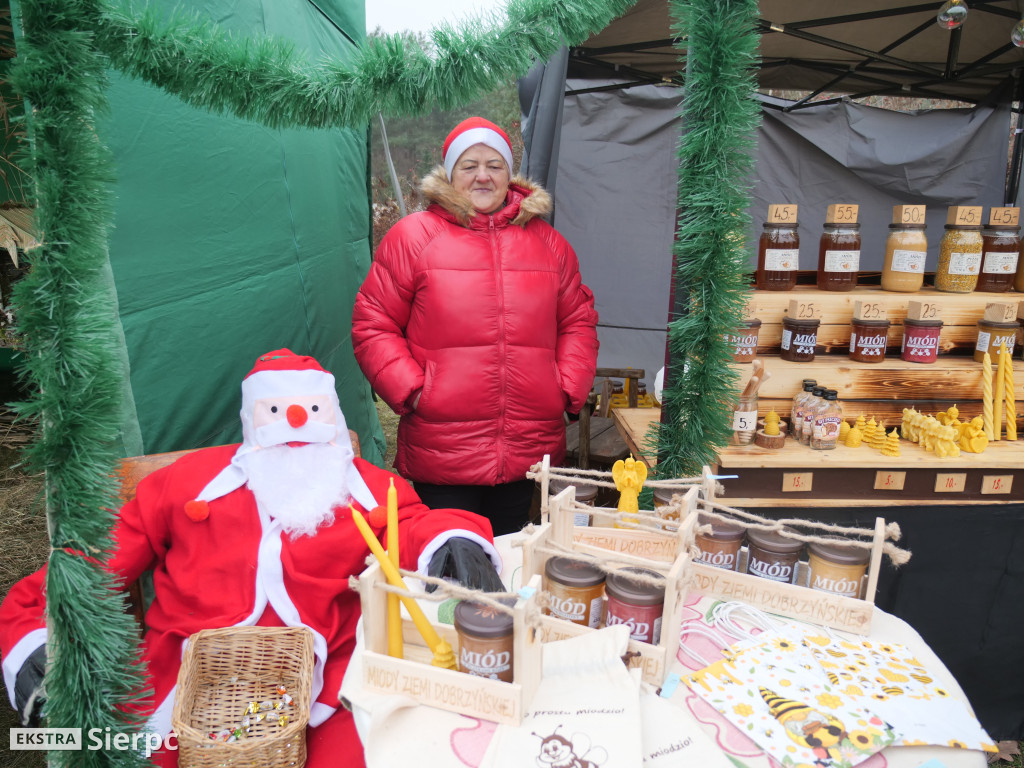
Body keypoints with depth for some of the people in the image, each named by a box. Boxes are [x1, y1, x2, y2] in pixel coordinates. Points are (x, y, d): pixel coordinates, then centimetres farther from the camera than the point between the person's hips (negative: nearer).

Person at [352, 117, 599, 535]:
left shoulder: (547, 242, 12)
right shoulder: (413, 236, 1)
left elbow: (578, 321, 16)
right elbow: (372, 325, 1)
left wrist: (568, 389, 4)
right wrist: (410, 389, -9)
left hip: (529, 452, 3)